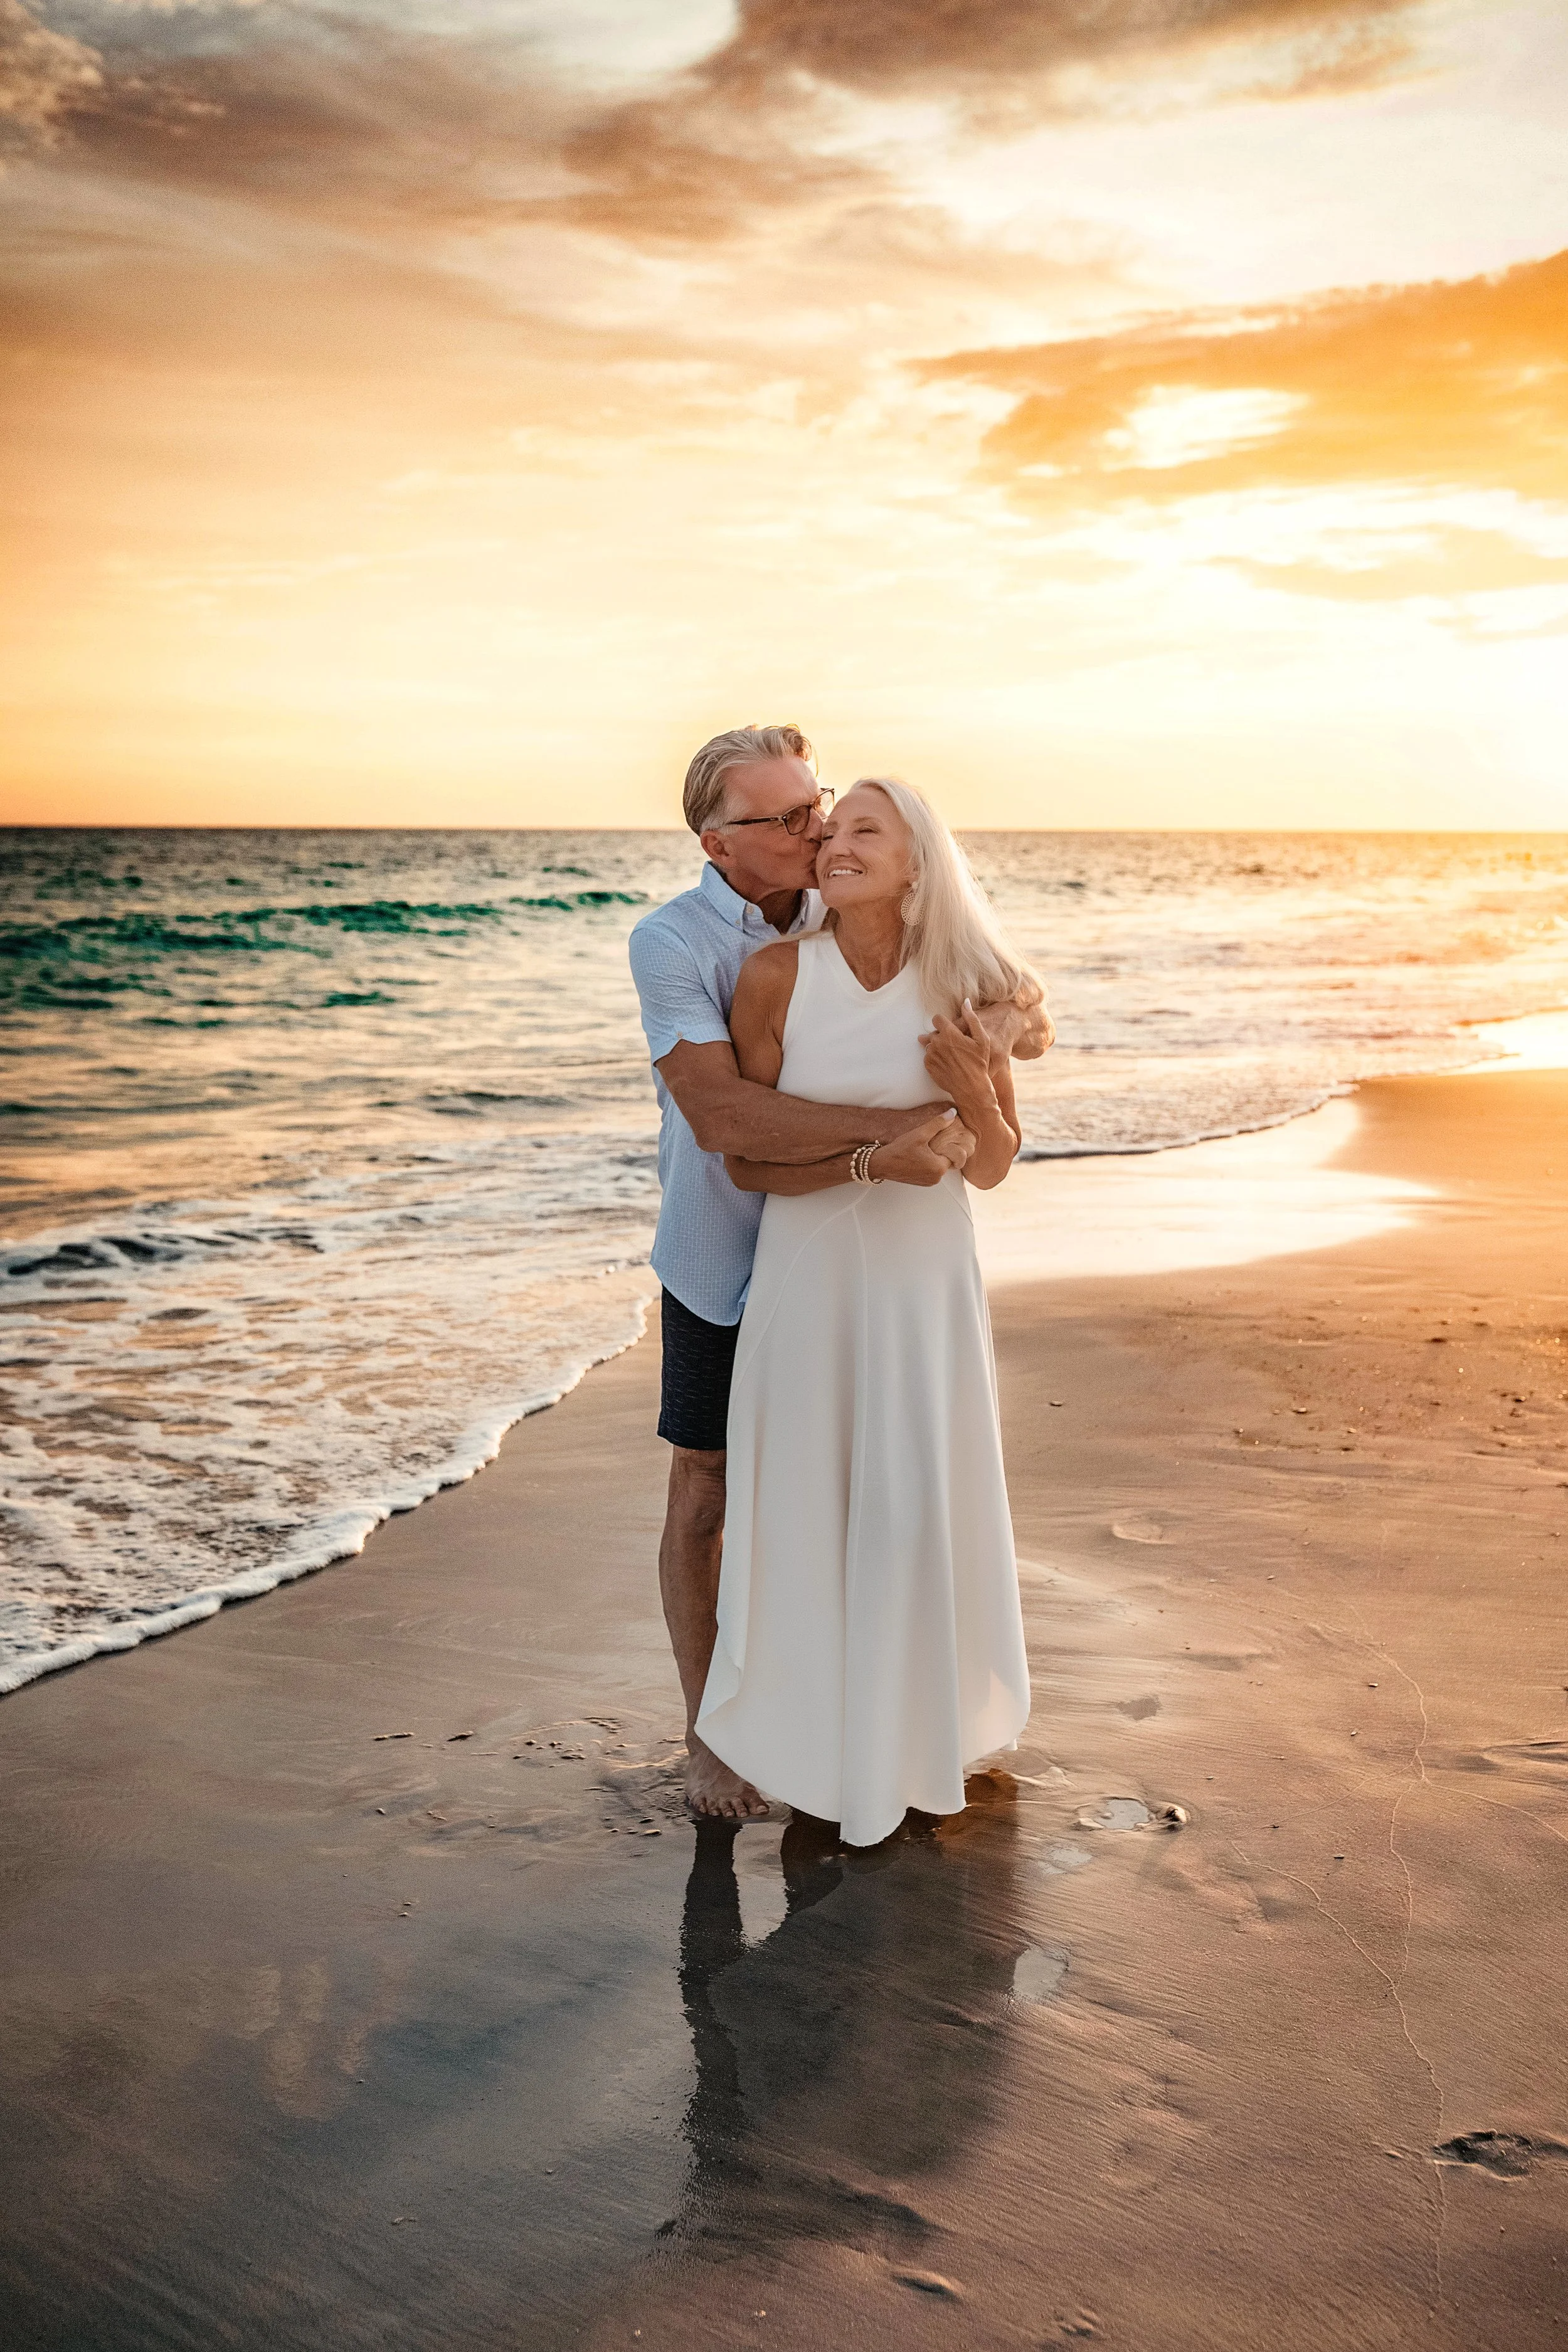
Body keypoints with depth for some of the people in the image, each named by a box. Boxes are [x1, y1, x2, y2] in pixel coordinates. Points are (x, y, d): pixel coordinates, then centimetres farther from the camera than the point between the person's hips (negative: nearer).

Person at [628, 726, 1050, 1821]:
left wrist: (1008, 1018, -27)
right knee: (707, 1497, 7)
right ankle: (708, 1732, 24)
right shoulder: (671, 942, -18)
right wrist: (883, 1132, -39)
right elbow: (722, 1115, -32)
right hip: (724, 1266, -4)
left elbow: (1036, 1024, -2)